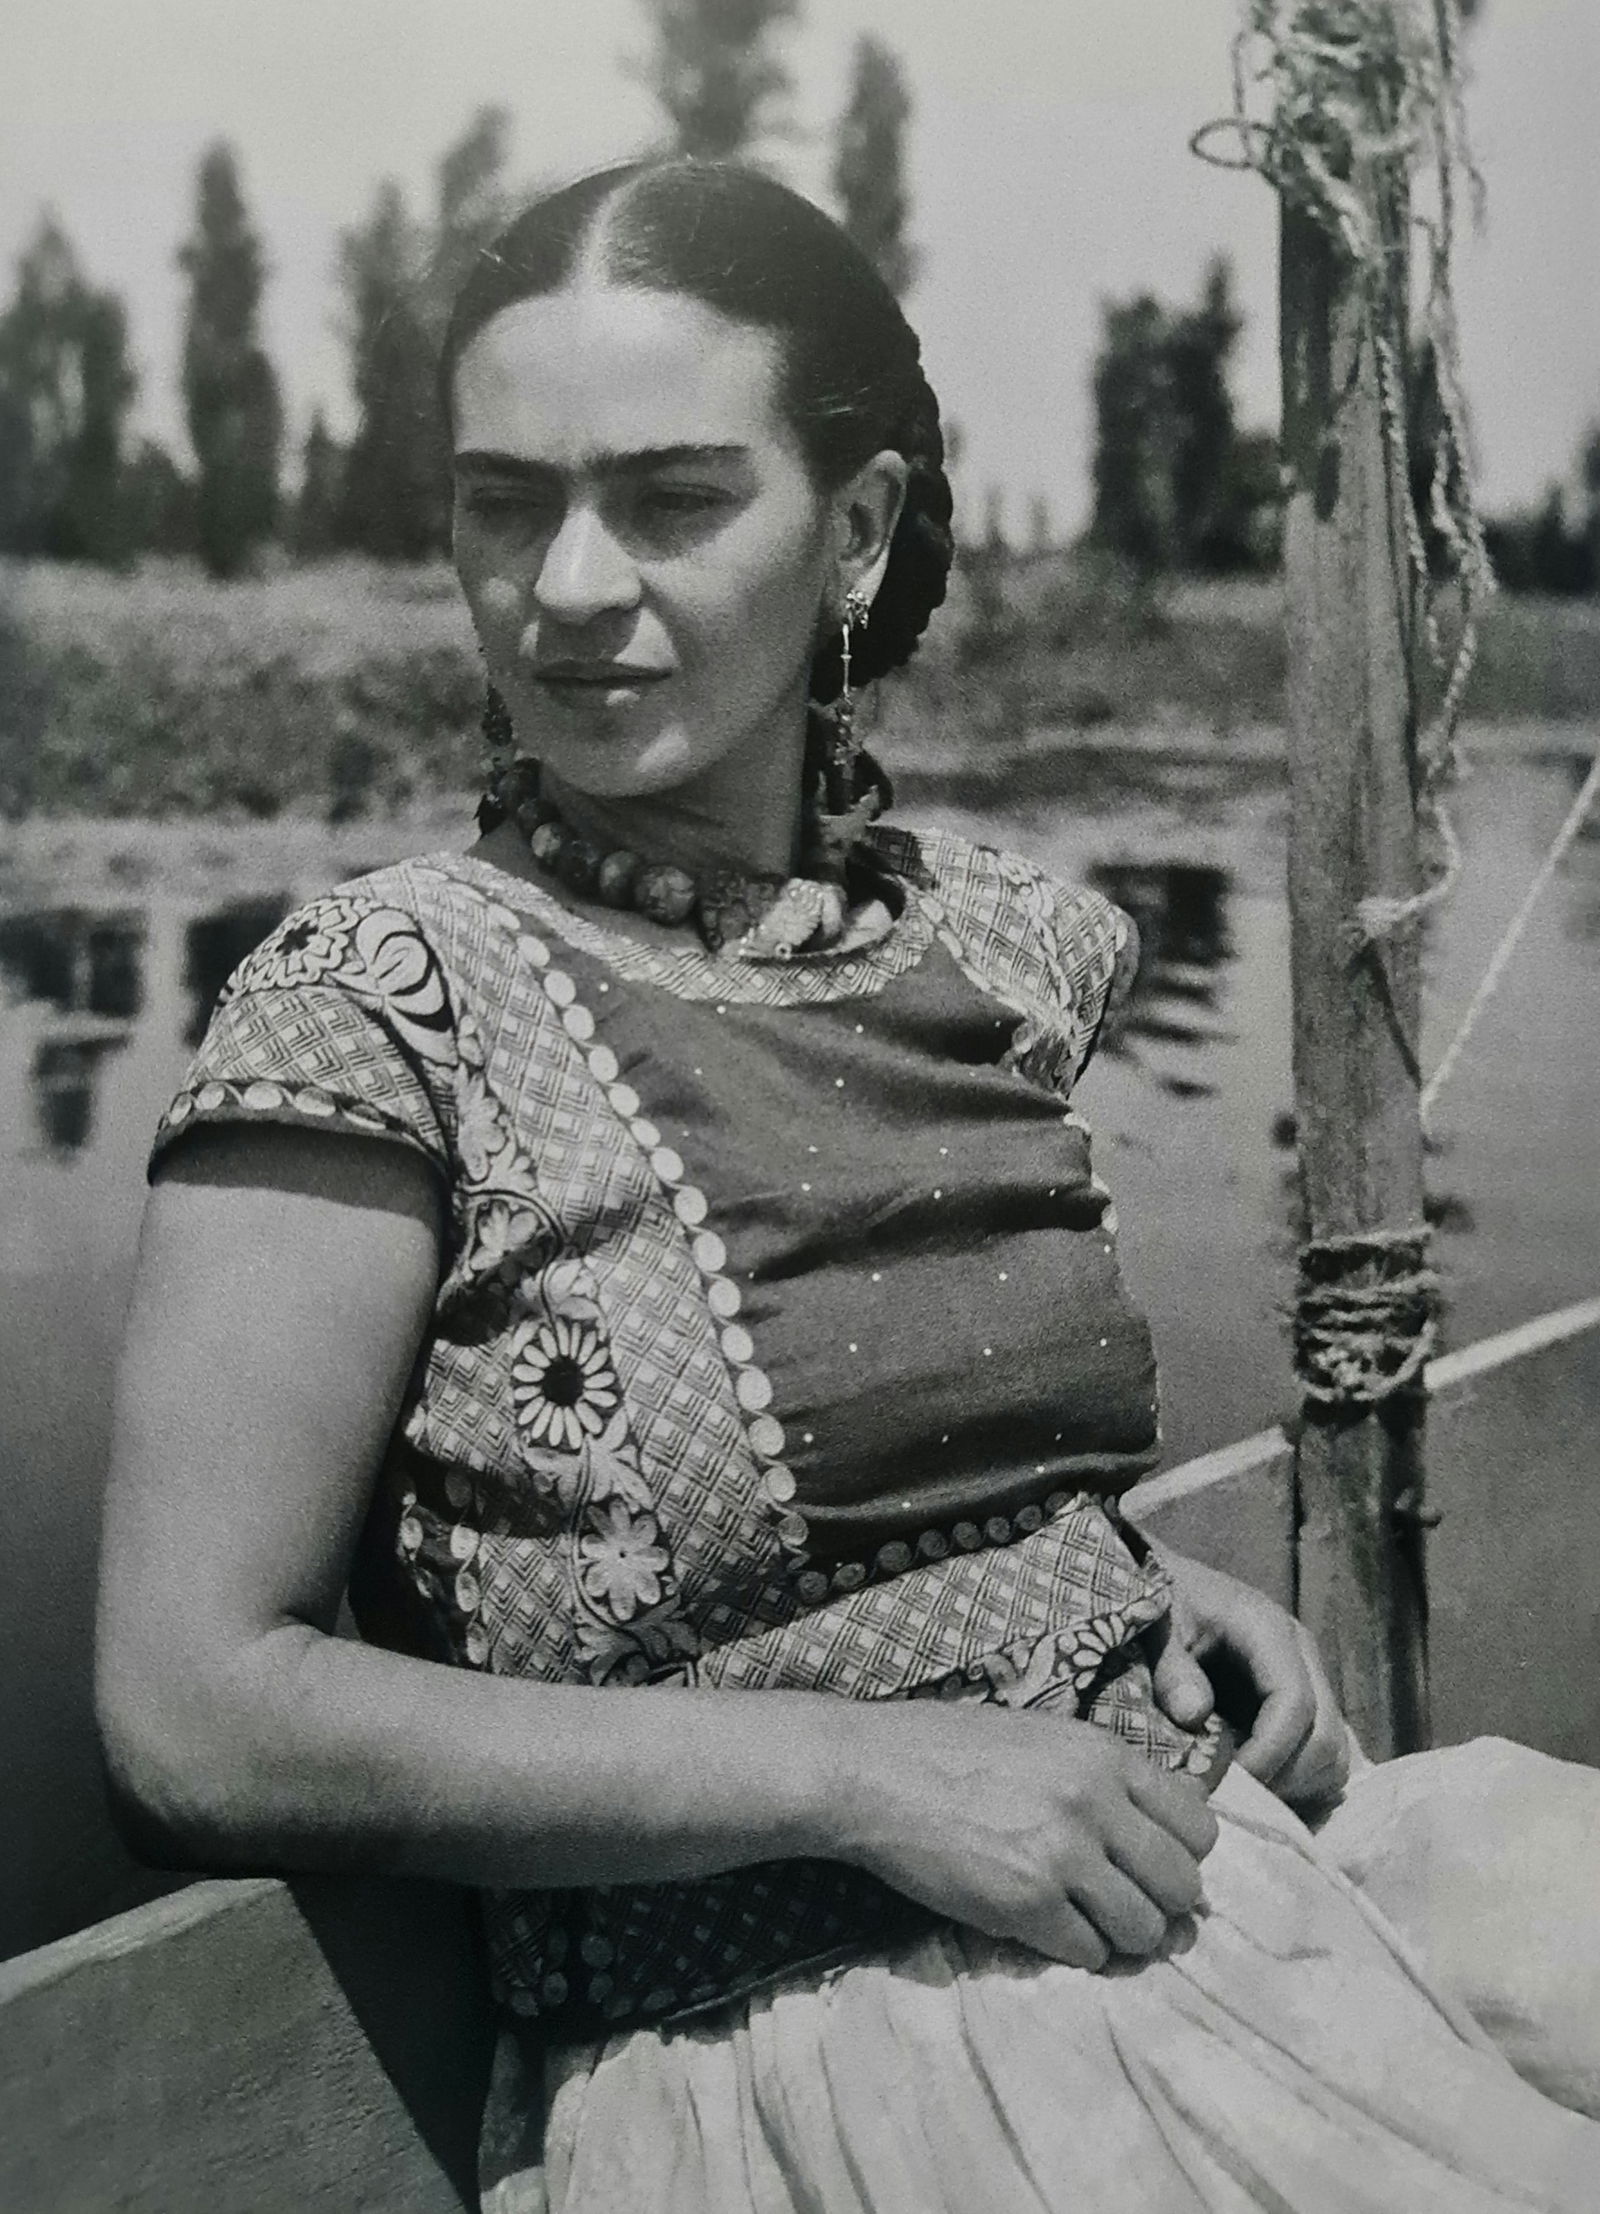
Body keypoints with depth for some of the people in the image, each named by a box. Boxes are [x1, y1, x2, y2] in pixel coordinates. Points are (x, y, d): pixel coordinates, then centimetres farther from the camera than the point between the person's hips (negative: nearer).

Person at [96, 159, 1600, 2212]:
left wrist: (1141, 1572, 4)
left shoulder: (1007, 941, 6)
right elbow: (196, 1713, -14)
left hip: (1193, 1913, 5)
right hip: (751, 2047, -5)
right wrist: (869, 1769, -16)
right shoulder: (379, 1003, -10)